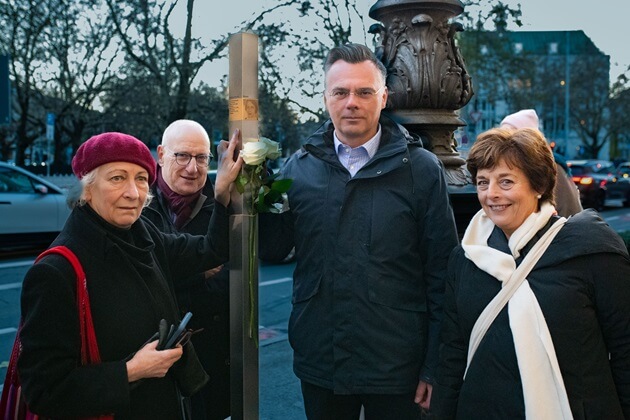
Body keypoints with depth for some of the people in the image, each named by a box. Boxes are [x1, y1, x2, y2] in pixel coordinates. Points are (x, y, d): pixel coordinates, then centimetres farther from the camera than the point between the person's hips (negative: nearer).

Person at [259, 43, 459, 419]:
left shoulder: (421, 169, -5)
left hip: (397, 369, -2)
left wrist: (435, 367, -4)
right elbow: (274, 248, 5)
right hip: (319, 364, 3)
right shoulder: (300, 167, 2)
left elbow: (441, 273, -4)